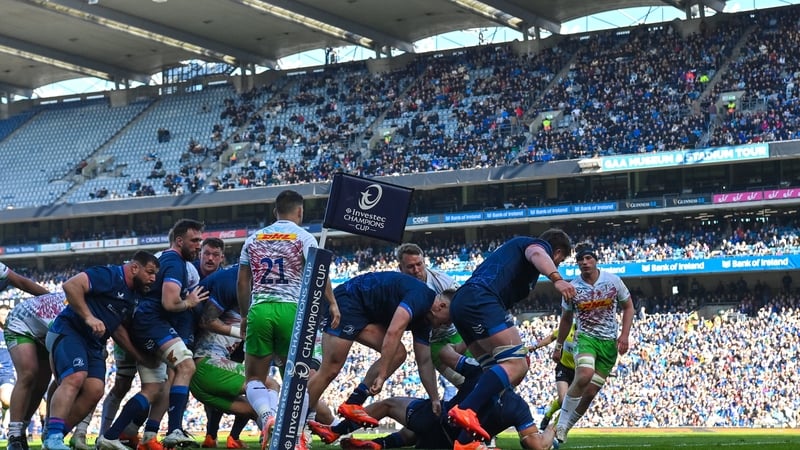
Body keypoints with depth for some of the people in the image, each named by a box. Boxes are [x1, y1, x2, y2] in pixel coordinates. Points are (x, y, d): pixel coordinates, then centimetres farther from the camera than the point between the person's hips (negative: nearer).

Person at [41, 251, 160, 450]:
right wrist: (89, 317, -26)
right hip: (68, 331, -9)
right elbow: (71, 285, -22)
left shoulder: (136, 295, 17)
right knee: (75, 378, -30)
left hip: (94, 344, 9)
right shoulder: (110, 276, -11)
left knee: (95, 390, -11)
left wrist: (141, 356, 20)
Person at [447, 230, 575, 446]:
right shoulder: (540, 245, 13)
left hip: (460, 304, 9)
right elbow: (537, 254, -14)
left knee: (499, 371, 12)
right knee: (516, 366, -17)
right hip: (480, 300, -9)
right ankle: (465, 410, -33)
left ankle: (465, 439, 2)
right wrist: (556, 279, -32)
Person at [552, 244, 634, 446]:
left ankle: (564, 429, 15)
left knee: (590, 392, -2)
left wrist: (624, 335, -4)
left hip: (609, 342, 2)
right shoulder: (572, 288, -5)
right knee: (584, 375, -31)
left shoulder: (613, 281, -5)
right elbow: (566, 319, 11)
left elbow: (628, 307, 7)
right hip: (586, 337, -2)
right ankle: (561, 425, -21)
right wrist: (559, 345, 15)